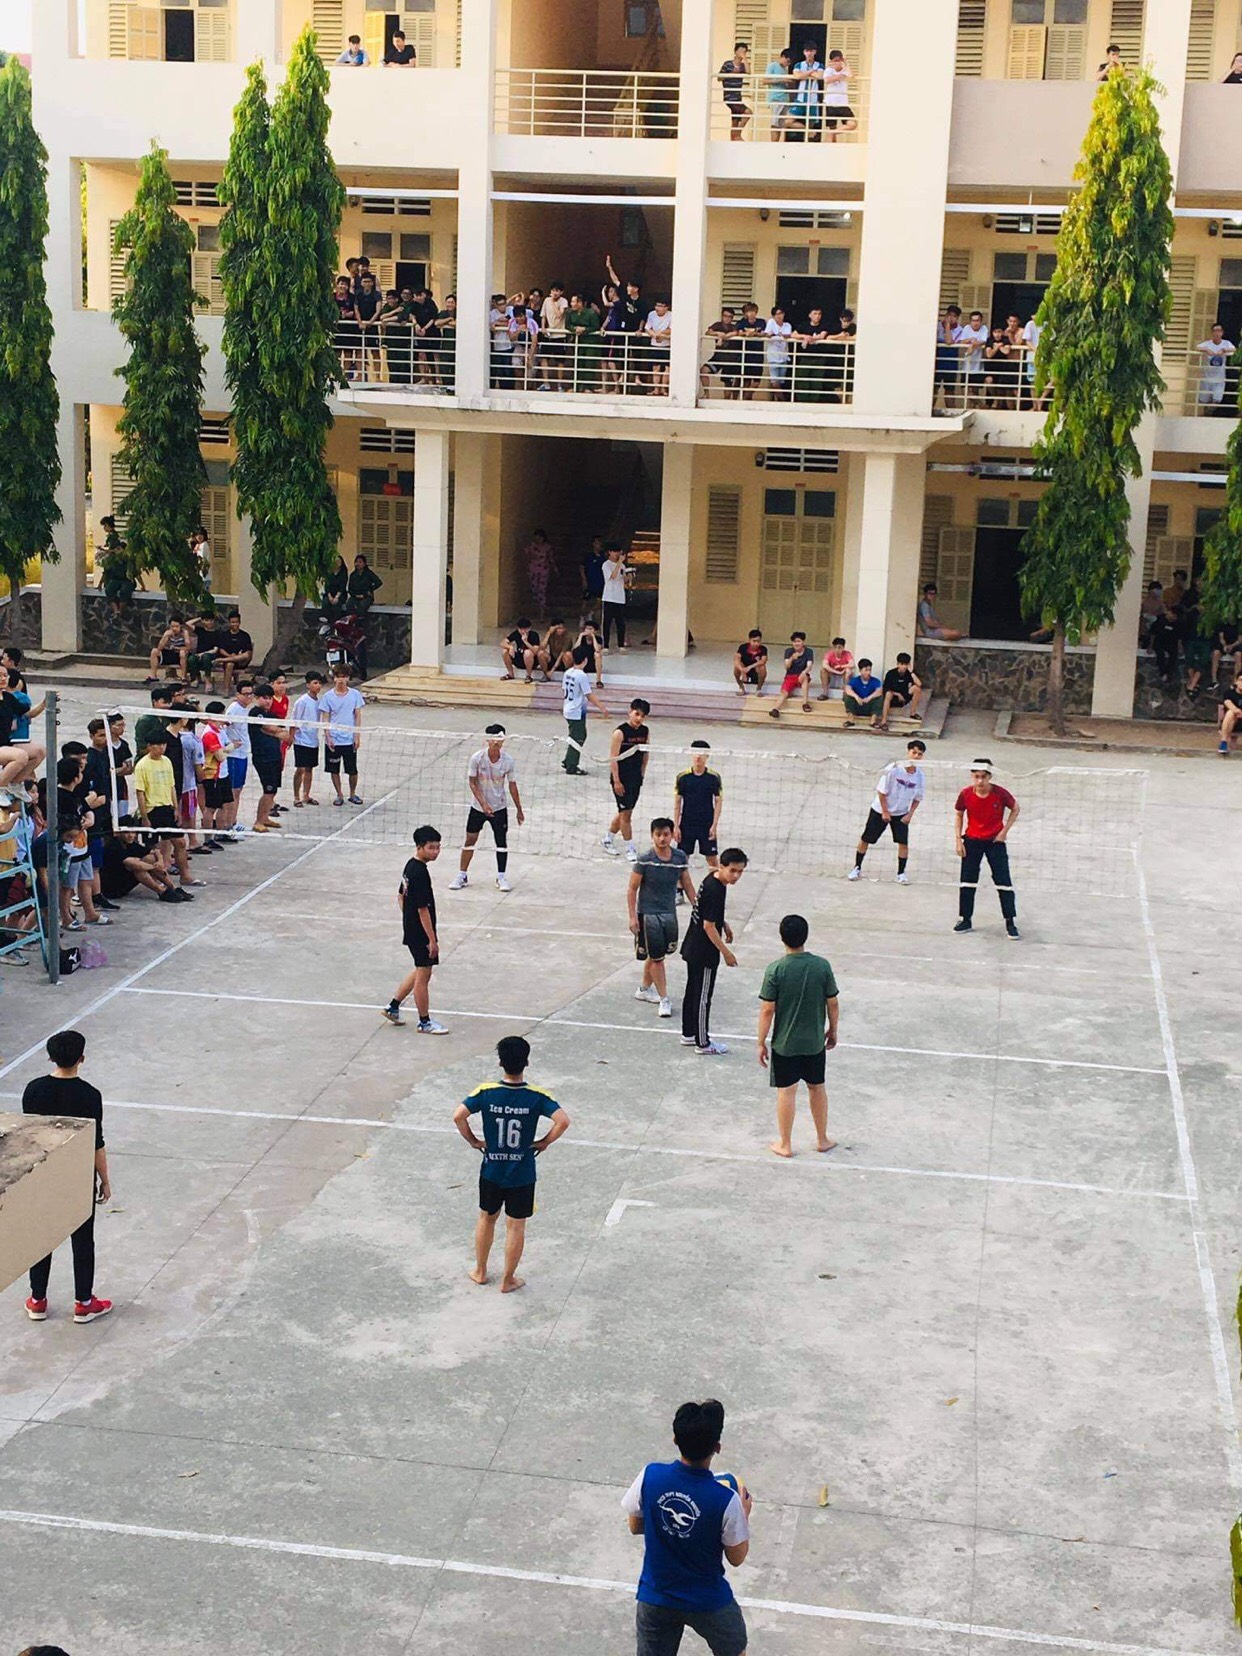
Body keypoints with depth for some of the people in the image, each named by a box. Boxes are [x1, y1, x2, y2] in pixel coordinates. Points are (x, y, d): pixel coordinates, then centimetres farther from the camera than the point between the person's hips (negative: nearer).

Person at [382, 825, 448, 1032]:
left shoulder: (410, 865, 5)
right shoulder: (421, 873, -24)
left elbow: (401, 895, 17)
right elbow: (423, 909, -24)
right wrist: (432, 939, -20)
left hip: (410, 928, 10)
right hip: (421, 933, -10)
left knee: (420, 971, 24)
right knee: (423, 976, 3)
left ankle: (393, 1006, 31)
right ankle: (425, 1022, 15)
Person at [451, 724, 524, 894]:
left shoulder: (508, 760, -11)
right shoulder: (477, 758, -15)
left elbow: (512, 786, -1)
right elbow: (473, 783, -10)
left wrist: (519, 810, 3)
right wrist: (483, 804, -20)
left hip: (499, 807, 1)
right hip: (477, 806, -1)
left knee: (501, 840, 2)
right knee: (470, 839, 3)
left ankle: (501, 877, 15)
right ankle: (461, 875, 15)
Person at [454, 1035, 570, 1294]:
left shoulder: (486, 1092, -14)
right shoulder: (537, 1096, -16)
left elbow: (459, 1116, -19)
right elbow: (563, 1121, -25)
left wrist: (473, 1141, -4)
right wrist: (544, 1142, -9)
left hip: (491, 1171, 1)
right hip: (522, 1174, -1)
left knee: (486, 1219, 22)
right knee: (516, 1226, 13)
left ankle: (480, 1272, 35)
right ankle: (508, 1280, 23)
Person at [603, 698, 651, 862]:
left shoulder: (645, 732, 3)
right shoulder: (620, 732, -16)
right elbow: (613, 758, -16)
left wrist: (642, 774, 12)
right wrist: (616, 781, -17)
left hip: (636, 778, 7)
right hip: (621, 779, -7)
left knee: (624, 812, 15)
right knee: (625, 813, -1)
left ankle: (608, 839, 33)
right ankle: (630, 849, 7)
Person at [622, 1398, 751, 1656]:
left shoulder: (650, 1476, -20)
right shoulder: (725, 1500, -27)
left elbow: (635, 1526, -1)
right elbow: (736, 1557, -11)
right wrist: (743, 1514, 4)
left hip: (655, 1598, 2)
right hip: (709, 1602, -2)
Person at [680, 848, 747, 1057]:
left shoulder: (712, 878, 1)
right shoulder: (715, 890, -27)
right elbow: (708, 926, -24)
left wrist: (724, 924, 23)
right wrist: (726, 953, -17)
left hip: (693, 947, 10)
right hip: (704, 953, -10)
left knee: (693, 991, 20)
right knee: (703, 997, 2)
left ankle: (688, 1034, 33)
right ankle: (703, 1044, 12)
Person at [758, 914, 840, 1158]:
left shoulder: (775, 970, -18)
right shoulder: (822, 966, -10)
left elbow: (767, 1010, -15)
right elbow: (833, 1003, -2)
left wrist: (762, 1042, -4)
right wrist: (832, 1030, 14)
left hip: (784, 1044, -2)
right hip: (815, 1042, 2)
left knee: (786, 1091, 9)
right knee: (817, 1087, 19)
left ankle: (784, 1144, 20)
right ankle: (822, 1140, 30)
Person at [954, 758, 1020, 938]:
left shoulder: (1000, 794, -18)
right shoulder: (966, 794, -12)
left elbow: (1015, 809, 0)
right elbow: (958, 815, 4)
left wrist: (1005, 831, -6)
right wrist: (959, 840, -1)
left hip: (995, 841, -2)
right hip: (972, 840, 2)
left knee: (1004, 882, -3)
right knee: (967, 881, 5)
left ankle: (1011, 923, 5)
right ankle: (965, 921, 17)